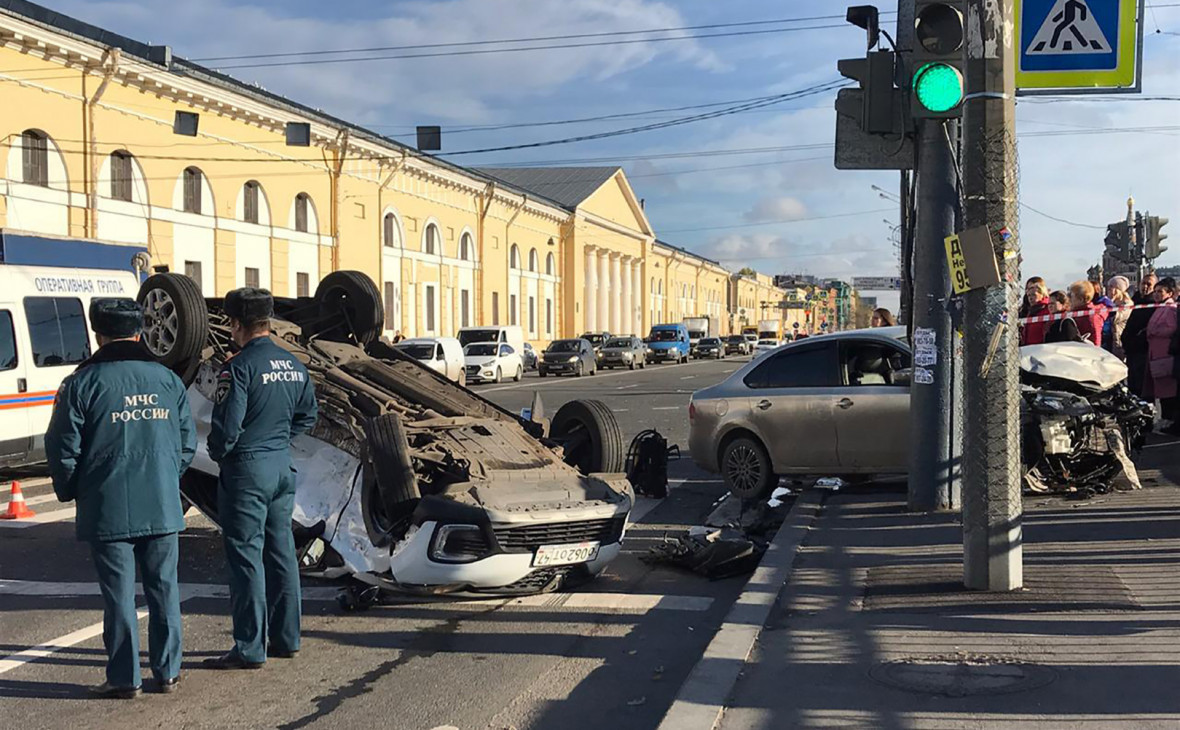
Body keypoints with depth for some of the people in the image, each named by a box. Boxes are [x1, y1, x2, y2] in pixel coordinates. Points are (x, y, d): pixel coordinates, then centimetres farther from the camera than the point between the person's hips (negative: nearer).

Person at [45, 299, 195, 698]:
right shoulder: (168, 379, 5)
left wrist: (70, 492, 10)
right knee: (164, 588, 12)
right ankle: (168, 672, 18)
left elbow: (62, 448, -5)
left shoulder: (82, 383, -7)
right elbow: (187, 442, 8)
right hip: (163, 508, 3)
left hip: (108, 511, -3)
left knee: (119, 594, 4)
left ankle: (124, 677, 10)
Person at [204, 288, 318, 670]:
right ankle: (285, 638, 22)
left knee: (246, 556, -2)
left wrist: (218, 453, -1)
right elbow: (308, 416, 16)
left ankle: (249, 649, 1)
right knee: (281, 552, 14)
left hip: (246, 470, -7)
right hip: (284, 467, 7)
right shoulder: (294, 366, 7)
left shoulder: (240, 367, -16)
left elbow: (226, 425, -19)